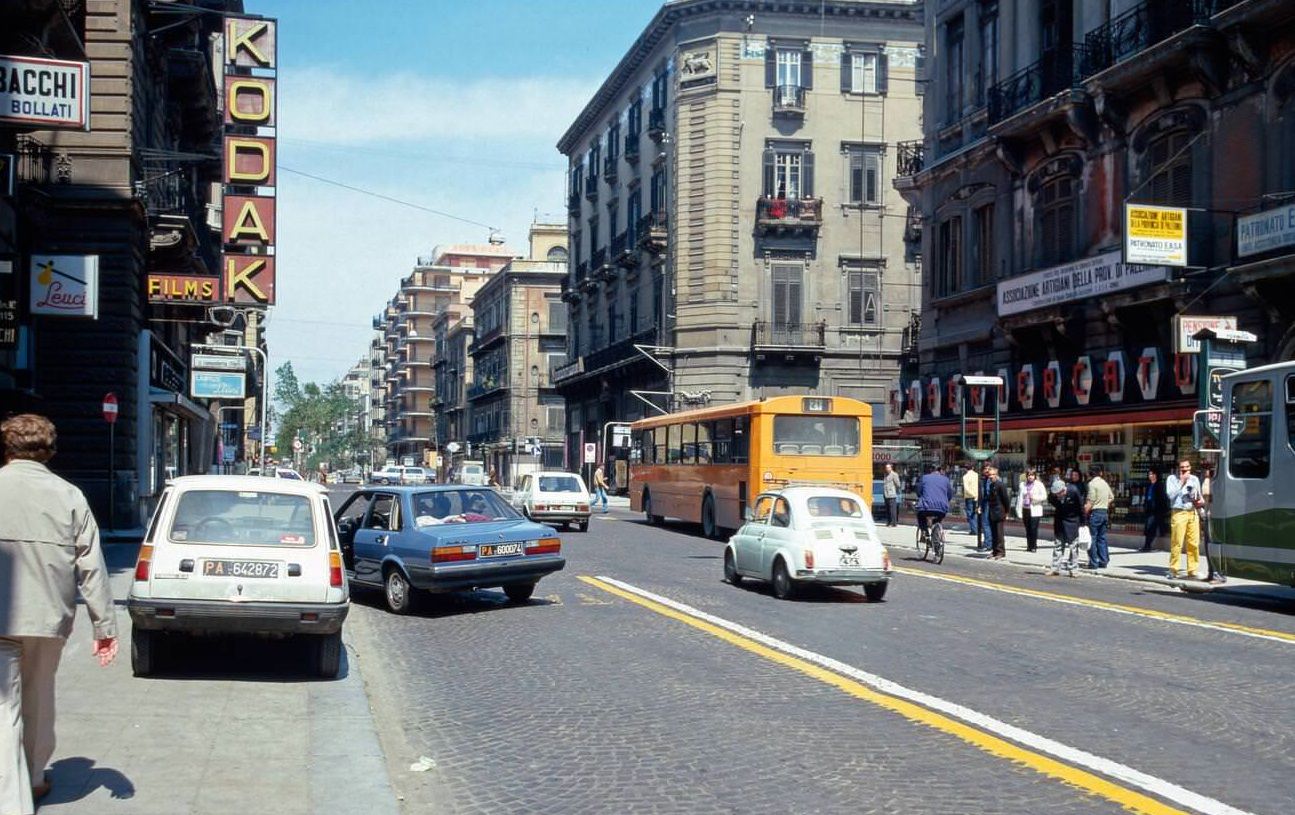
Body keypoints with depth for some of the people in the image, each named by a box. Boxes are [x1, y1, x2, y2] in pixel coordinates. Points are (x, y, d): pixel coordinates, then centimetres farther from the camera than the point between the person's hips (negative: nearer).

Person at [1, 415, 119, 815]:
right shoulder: (68, 496, -1)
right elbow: (91, 566, -2)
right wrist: (105, 625, 3)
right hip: (49, 617, 3)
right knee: (38, 700, 21)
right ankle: (33, 778, 39)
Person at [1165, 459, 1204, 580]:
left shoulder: (1194, 479, 18)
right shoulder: (1172, 479, 4)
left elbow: (1199, 496, 28)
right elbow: (1170, 495, -10)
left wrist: (1201, 502, 5)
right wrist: (1182, 481, -10)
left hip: (1193, 513, 5)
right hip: (1179, 513, -4)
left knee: (1194, 543, 0)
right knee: (1177, 543, -9)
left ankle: (1192, 571, 6)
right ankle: (1173, 571, -4)